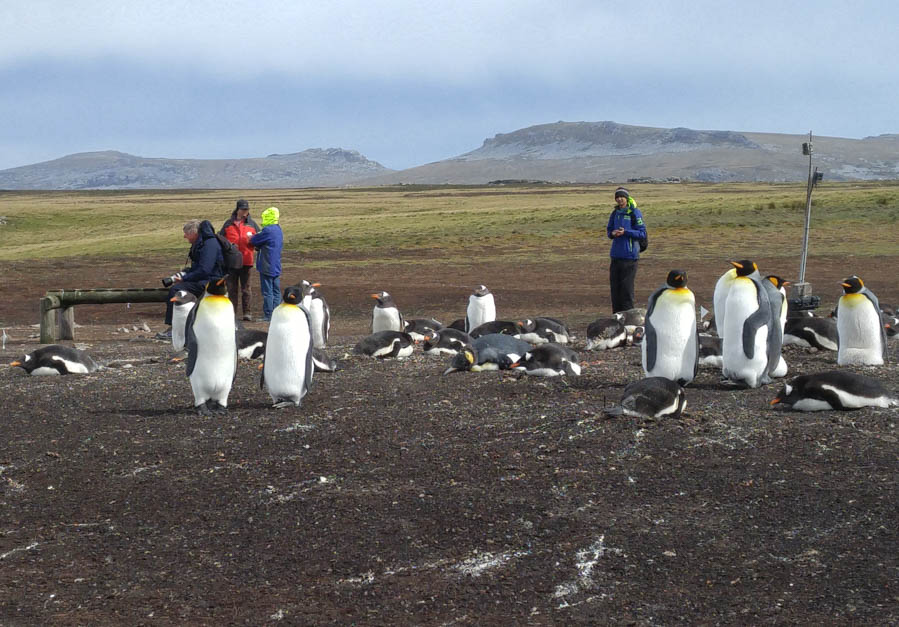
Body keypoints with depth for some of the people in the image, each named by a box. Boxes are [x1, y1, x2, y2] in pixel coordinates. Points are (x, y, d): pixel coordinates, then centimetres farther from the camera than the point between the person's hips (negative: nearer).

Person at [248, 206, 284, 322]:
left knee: (267, 291, -4)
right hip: (276, 267, 9)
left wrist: (251, 237, 11)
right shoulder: (278, 230, 11)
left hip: (267, 267, -9)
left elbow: (254, 241, -11)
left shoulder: (268, 230, -18)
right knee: (276, 291, 10)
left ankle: (268, 315, -2)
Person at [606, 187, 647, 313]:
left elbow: (642, 234, -8)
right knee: (614, 285, 7)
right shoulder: (615, 213, 12)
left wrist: (625, 232, -18)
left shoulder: (634, 213, -6)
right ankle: (617, 316, 15)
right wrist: (612, 233, -5)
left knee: (627, 287, -6)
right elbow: (609, 230, 19)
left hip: (629, 255, -6)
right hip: (616, 255, 6)